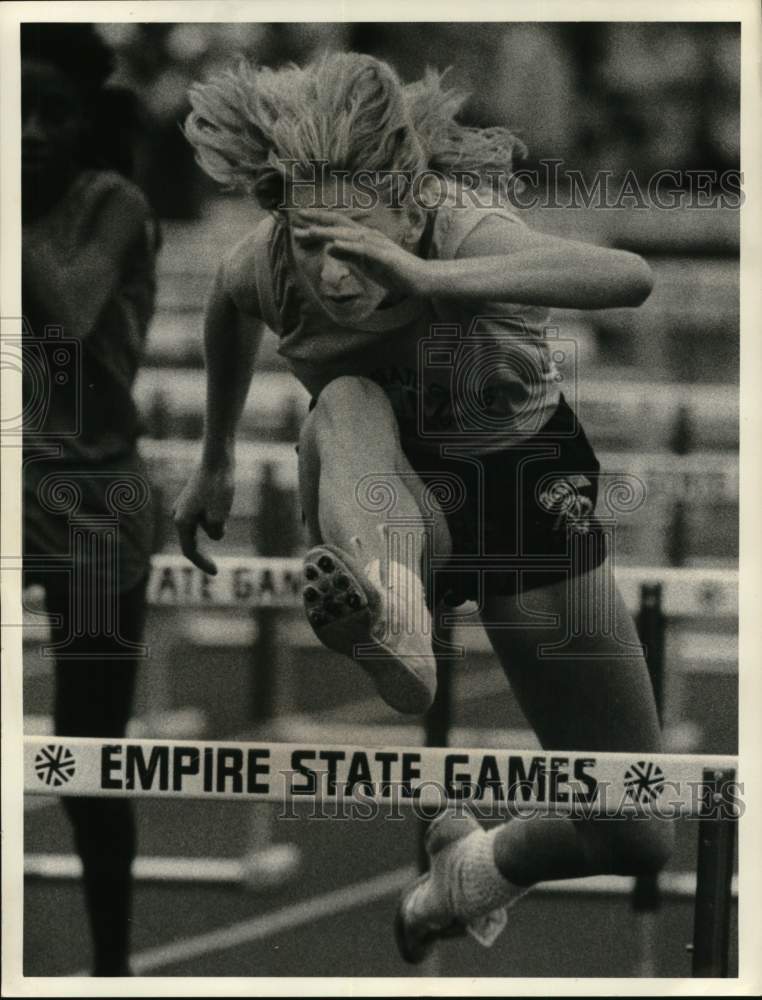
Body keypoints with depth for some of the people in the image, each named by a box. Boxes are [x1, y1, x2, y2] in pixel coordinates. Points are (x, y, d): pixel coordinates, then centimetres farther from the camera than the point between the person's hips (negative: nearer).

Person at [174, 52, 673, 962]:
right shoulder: (266, 266, -18)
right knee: (347, 401, -37)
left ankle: (483, 868, 29)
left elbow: (628, 277, -52)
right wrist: (215, 464, 20)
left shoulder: (467, 230, -31)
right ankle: (387, 619, -65)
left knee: (636, 842, -4)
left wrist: (427, 278, -62)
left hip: (525, 501, -1)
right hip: (391, 513, 1)